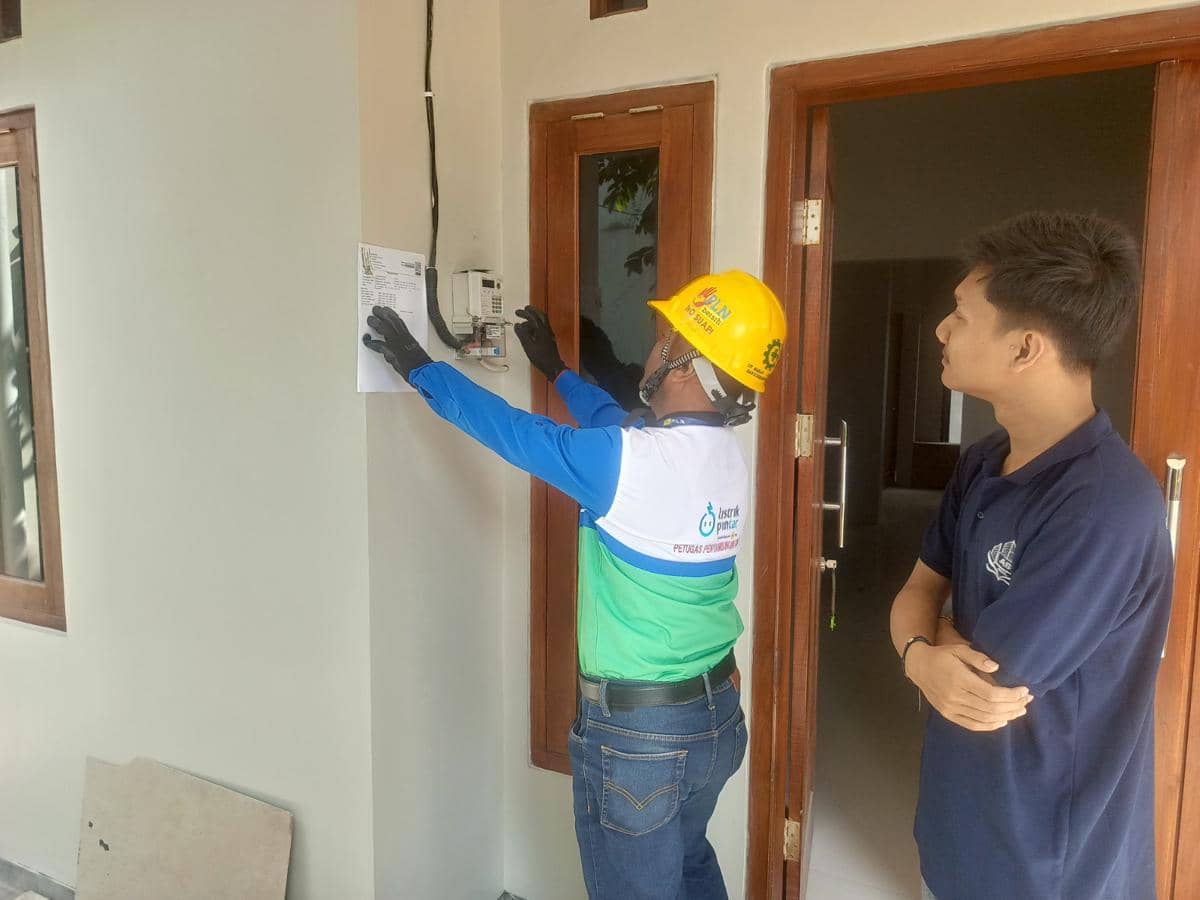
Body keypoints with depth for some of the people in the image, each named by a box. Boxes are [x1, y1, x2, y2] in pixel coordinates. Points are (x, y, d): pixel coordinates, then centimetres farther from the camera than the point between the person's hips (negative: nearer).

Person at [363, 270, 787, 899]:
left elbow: (513, 431, -13)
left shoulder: (628, 461, -25)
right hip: (719, 711, 7)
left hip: (637, 729, -7)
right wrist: (558, 371, 27)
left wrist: (419, 367, 1)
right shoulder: (729, 456, -1)